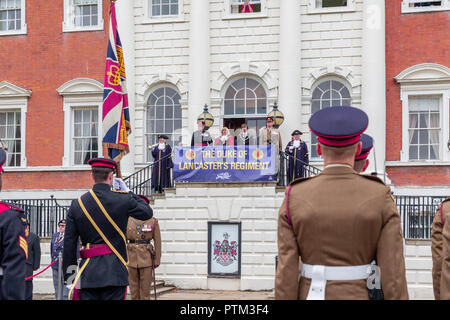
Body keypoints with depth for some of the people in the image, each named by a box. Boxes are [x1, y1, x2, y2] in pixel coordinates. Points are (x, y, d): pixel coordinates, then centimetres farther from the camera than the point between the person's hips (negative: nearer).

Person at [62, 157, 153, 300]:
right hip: (115, 272, -2)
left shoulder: (77, 204, 3)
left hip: (88, 274, 2)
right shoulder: (123, 200, -5)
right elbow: (147, 212, 13)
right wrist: (127, 191, 21)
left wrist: (69, 279, 10)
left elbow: (69, 244, 4)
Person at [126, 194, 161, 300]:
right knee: (134, 287, 5)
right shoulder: (128, 221, 4)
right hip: (131, 258, 2)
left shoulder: (153, 221, 0)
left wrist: (157, 260, -1)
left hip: (146, 258, -2)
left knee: (145, 287, -1)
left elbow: (157, 242, 1)